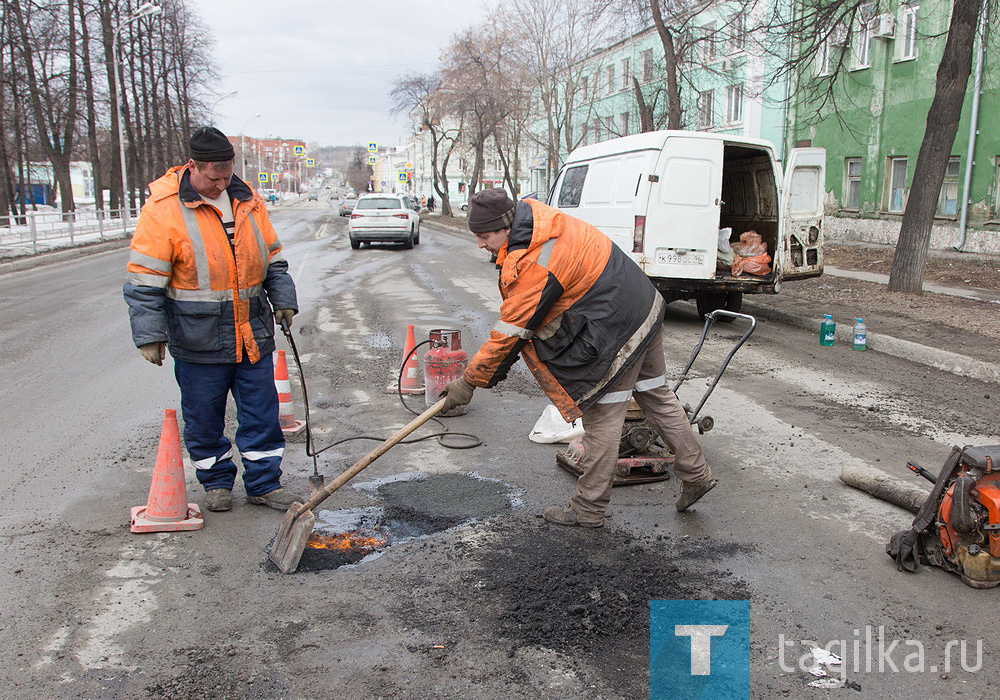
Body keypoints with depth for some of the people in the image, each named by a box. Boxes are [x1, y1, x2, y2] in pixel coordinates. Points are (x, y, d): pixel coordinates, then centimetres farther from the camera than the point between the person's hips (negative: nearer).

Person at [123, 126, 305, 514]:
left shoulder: (247, 199, 6)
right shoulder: (163, 208, -10)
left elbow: (272, 257, 17)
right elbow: (144, 281, -10)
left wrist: (282, 300, 8)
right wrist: (149, 335, -14)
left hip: (253, 333, 4)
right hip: (198, 340, -4)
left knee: (261, 412, 9)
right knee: (204, 417, 9)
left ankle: (264, 484, 22)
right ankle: (216, 482, 29)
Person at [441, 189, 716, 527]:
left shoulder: (534, 265, -27)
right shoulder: (532, 212, 4)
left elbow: (510, 332, -21)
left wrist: (469, 381, -11)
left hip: (618, 332, -10)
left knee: (602, 418, 0)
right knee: (657, 397, 20)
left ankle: (588, 509, 13)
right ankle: (696, 474, 33)